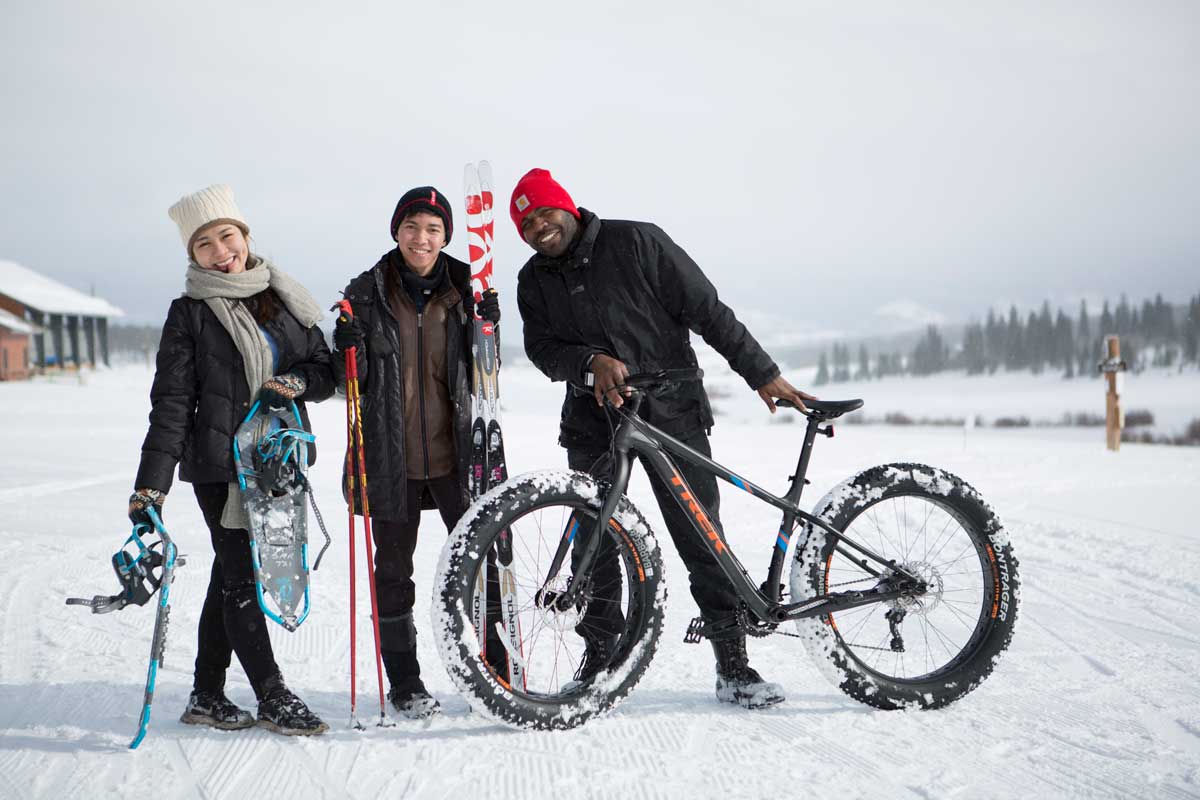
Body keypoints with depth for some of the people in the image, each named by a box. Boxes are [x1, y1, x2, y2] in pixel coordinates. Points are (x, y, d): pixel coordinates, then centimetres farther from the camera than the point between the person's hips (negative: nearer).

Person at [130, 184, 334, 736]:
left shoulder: (284, 300, 9)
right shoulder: (190, 314, -4)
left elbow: (327, 371, 12)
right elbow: (172, 403, -9)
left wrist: (296, 383, -11)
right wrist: (151, 487, -15)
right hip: (220, 466, -5)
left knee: (231, 578, 12)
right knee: (240, 578, -2)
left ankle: (207, 697, 22)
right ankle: (272, 697, 7)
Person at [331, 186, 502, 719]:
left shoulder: (464, 291, 4)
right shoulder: (366, 293, 1)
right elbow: (351, 381, 1)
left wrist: (488, 330, -11)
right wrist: (349, 343, -17)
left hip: (455, 454, 0)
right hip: (392, 457, 0)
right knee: (393, 573, 8)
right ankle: (404, 684, 20)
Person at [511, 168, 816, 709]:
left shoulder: (637, 242, -5)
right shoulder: (534, 281, 9)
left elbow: (707, 310, -6)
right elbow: (542, 347, -3)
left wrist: (763, 374, -8)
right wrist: (592, 362, -24)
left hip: (671, 411, -3)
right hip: (595, 421, 4)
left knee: (702, 538, -5)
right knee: (594, 542, 4)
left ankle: (733, 665, 1)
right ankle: (599, 654, 18)